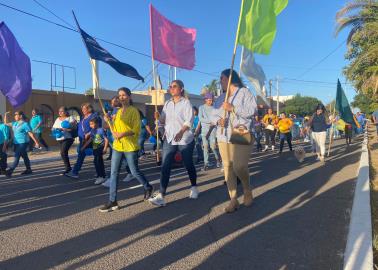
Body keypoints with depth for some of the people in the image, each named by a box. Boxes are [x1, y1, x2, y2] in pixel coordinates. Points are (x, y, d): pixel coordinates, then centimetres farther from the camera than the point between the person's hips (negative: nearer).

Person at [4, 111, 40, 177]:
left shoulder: (25, 124, -11)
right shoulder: (14, 123, 12)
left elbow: (31, 134, -14)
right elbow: (6, 123, 23)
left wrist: (36, 142, -16)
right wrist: (6, 115, 11)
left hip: (23, 143, -8)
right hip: (16, 143, 8)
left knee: (17, 157, -10)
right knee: (24, 156, 13)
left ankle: (10, 171, -10)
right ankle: (28, 170, 20)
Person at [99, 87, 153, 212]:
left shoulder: (134, 111, -7)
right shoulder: (118, 111, 13)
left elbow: (136, 130, -13)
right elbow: (114, 130, 12)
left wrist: (123, 134, -24)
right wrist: (109, 121, -3)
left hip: (130, 146, -6)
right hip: (117, 146, 6)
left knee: (134, 172, 5)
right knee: (113, 173, 2)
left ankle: (148, 188, 32)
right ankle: (112, 201, 9)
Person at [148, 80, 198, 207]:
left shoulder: (186, 102, -3)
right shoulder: (167, 103, 12)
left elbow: (189, 120, -14)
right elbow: (164, 121, 12)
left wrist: (181, 132, -29)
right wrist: (158, 117, -10)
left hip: (185, 139, -4)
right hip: (169, 139, 4)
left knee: (189, 164, 10)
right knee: (165, 167, -6)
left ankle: (194, 188, 32)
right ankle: (161, 196, -7)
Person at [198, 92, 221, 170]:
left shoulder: (213, 108, 7)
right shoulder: (201, 107, 4)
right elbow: (200, 118, -6)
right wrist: (210, 121, -13)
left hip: (212, 129, 0)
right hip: (204, 129, 0)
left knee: (213, 146, -6)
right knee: (205, 146, 0)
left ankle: (218, 159, 19)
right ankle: (206, 163, 6)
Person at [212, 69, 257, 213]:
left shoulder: (244, 92, 1)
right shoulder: (220, 97, 21)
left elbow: (252, 110, -11)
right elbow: (214, 114, 17)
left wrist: (233, 108, -17)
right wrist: (218, 120, -6)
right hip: (223, 137, 6)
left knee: (239, 166, -14)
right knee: (228, 167, 3)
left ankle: (247, 190, 17)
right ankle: (233, 199, 12)